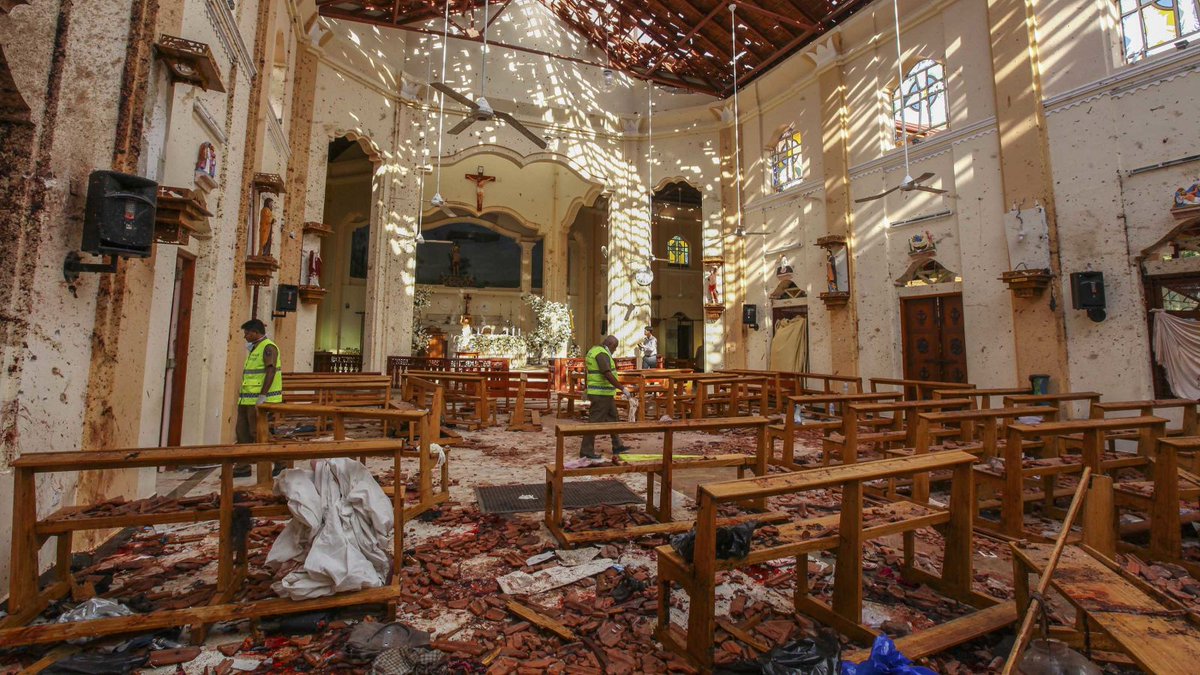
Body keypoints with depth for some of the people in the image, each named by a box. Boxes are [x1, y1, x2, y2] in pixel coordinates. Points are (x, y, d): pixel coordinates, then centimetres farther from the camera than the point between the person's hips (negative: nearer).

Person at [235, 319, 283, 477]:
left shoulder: (268, 347, -12)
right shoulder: (255, 349, 19)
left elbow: (271, 371, -23)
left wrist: (261, 397, -27)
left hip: (258, 400, -10)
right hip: (247, 398, 10)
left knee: (256, 433, -6)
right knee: (242, 432, 11)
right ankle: (243, 467, 19)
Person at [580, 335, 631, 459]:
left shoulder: (594, 350, 15)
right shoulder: (602, 353, -18)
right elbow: (607, 374, -28)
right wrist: (622, 388, -24)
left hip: (603, 393, 11)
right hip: (601, 394, -11)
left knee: (613, 418, 17)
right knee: (595, 421, -3)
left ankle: (617, 446, 27)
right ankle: (586, 451, 4)